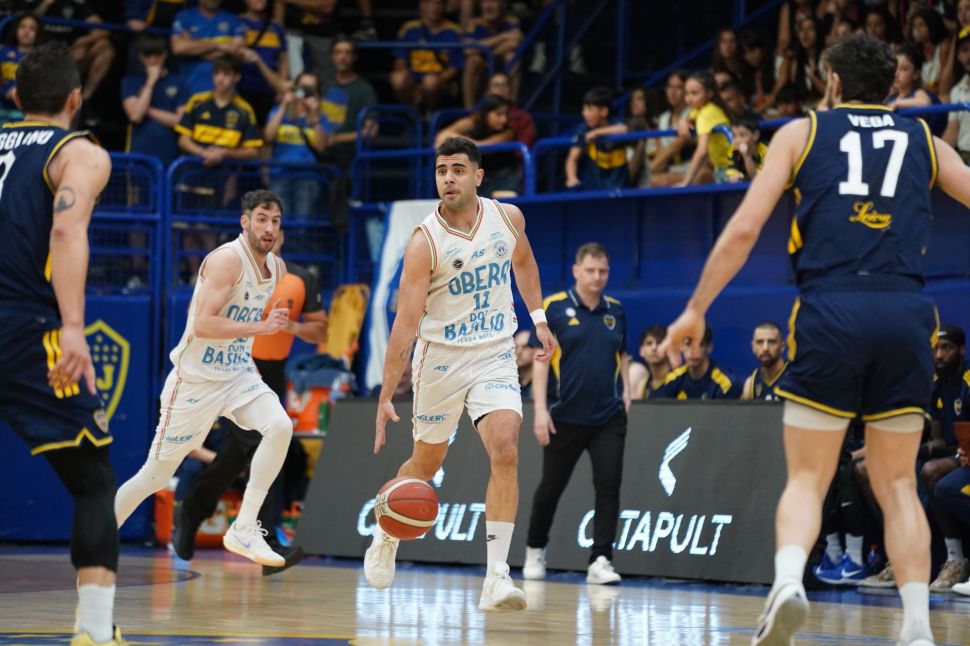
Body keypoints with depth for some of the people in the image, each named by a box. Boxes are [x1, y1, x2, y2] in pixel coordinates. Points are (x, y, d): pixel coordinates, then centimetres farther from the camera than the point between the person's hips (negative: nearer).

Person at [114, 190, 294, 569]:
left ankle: (244, 529, -14)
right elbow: (202, 325, -29)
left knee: (280, 427, -21)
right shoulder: (228, 260, -20)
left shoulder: (277, 268, 5)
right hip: (196, 378, -6)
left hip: (238, 373, 6)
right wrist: (261, 327, -30)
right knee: (156, 475, 2)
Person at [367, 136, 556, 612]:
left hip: (495, 357, 2)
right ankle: (386, 537, 43)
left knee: (505, 453, -18)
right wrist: (386, 398, -24)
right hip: (440, 358, -2)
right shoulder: (424, 243, -17)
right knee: (426, 463, 12)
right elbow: (406, 323, -20)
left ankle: (497, 578, -18)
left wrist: (539, 318, 19)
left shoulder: (508, 217, -4)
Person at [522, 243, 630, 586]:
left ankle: (600, 561, -8)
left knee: (608, 487, -9)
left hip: (608, 418, 2)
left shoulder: (616, 310, 7)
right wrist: (540, 409, -12)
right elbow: (541, 360, -5)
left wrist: (626, 394, 5)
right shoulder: (554, 307, -5)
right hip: (565, 417, -2)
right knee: (551, 486, 12)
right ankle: (535, 549, 33)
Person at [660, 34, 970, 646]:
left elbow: (744, 229, 6)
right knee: (897, 484, 11)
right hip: (906, 314, 1)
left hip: (830, 310, -1)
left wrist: (696, 309, 12)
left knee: (807, 478, 6)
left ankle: (789, 580, -22)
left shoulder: (802, 132, 13)